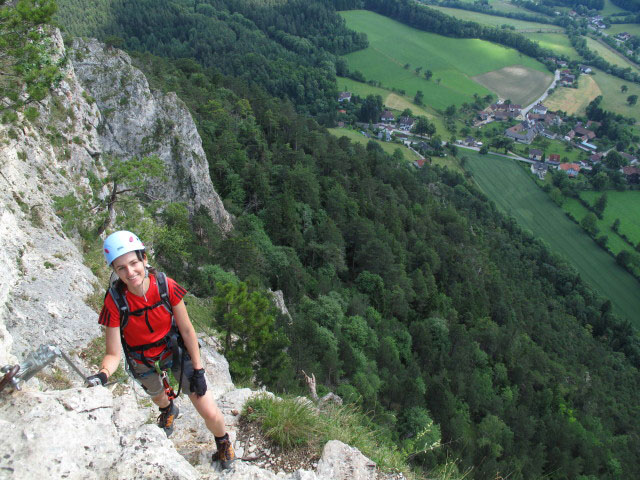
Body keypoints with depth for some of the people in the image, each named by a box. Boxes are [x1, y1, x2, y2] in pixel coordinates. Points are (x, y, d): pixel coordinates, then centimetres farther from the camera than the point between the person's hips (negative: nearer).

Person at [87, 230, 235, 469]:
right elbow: (113, 354, -21)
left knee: (210, 414, -5)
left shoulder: (166, 286, -26)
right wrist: (102, 375, -43)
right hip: (143, 361, 1)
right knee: (157, 396, 32)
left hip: (175, 349, -1)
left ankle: (223, 442, 30)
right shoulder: (114, 301, -27)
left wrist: (198, 370, -10)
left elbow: (187, 330, -14)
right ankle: (168, 410, 71)